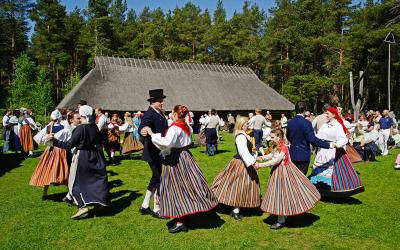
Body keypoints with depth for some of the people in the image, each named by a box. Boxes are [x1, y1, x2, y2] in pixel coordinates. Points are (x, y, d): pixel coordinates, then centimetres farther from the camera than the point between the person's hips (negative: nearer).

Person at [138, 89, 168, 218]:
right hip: (154, 153, -10)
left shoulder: (160, 114, 9)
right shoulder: (149, 114, -18)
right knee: (160, 179, 0)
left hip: (161, 153, 10)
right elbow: (142, 126, -36)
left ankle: (144, 206, 29)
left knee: (156, 178, 17)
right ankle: (157, 210, 15)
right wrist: (143, 131, -57)